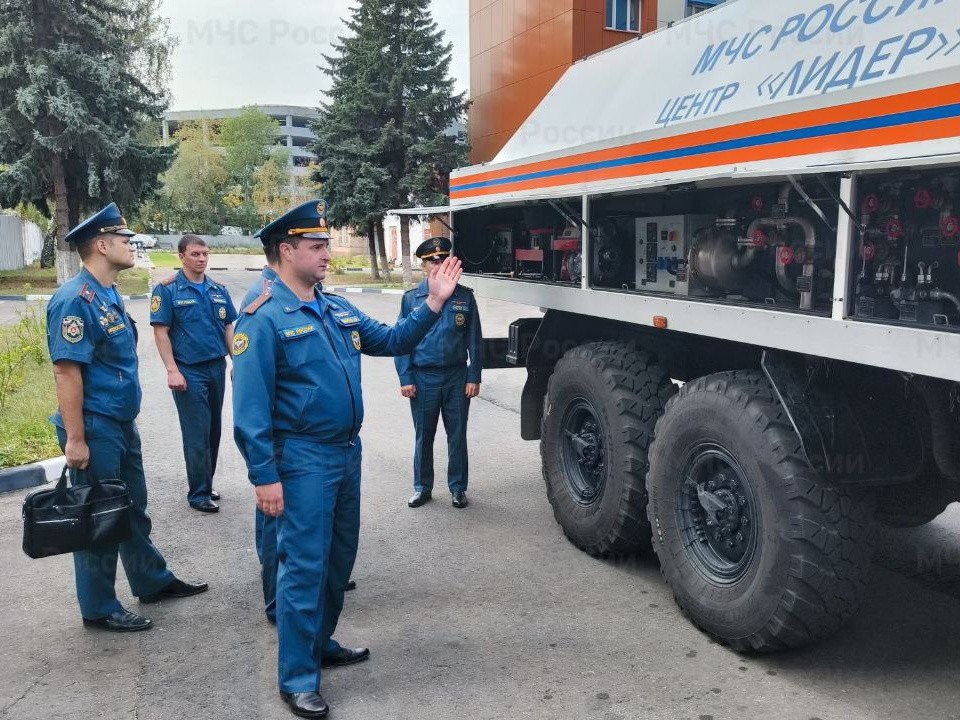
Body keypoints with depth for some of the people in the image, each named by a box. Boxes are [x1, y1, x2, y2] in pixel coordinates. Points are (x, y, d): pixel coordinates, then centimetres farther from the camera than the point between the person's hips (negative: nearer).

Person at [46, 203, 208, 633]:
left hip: (123, 425, 9)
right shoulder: (75, 300, -19)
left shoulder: (109, 295, 10)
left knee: (133, 509, 20)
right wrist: (74, 439, -24)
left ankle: (152, 581, 36)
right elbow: (67, 371, -23)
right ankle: (98, 609, 19)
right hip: (95, 431, -9)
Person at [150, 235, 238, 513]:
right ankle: (199, 493, 9)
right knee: (197, 434, -2)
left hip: (217, 368, 5)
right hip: (189, 372, -5)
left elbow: (229, 327, 12)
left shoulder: (218, 290, 9)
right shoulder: (167, 290, -6)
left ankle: (206, 484, 27)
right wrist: (172, 371, -14)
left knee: (213, 430, 13)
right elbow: (161, 332, -8)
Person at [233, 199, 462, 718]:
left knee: (339, 557, 18)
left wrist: (433, 304, 3)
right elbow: (250, 406, -17)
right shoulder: (264, 319, -14)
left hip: (346, 451, 8)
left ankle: (320, 643, 36)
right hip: (304, 459, -8)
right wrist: (264, 477, -19)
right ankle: (297, 678, 12)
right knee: (305, 565, -2)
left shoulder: (338, 310, 10)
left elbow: (392, 341, 16)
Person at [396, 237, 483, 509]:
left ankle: (458, 487, 22)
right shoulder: (411, 298, 1)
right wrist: (405, 379, -5)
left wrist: (474, 377, -3)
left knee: (457, 436, 9)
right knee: (423, 436, 10)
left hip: (457, 377, 0)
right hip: (423, 378, 0)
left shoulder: (464, 297, 2)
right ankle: (422, 487, 25)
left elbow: (474, 340, 3)